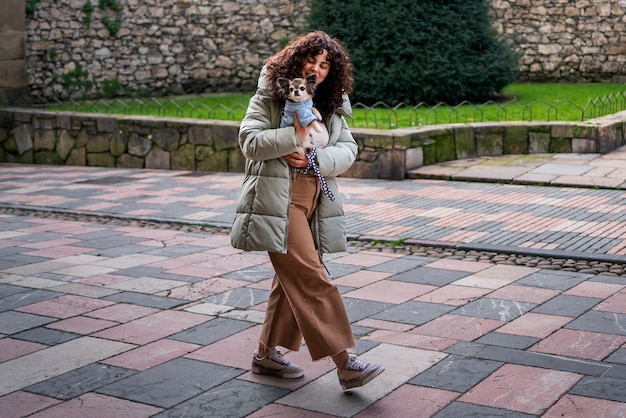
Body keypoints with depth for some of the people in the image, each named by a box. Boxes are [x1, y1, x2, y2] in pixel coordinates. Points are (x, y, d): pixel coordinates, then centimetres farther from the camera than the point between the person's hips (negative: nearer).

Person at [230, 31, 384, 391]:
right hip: (278, 198, -7)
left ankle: (268, 354, 26)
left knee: (293, 279, 12)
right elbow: (250, 141, -12)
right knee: (312, 278, -13)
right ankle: (345, 363, -14)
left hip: (316, 201, 7)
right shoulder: (269, 97, -1)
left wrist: (315, 160, -12)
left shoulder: (331, 105, 15)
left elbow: (348, 149, 5)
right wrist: (296, 134, -21)